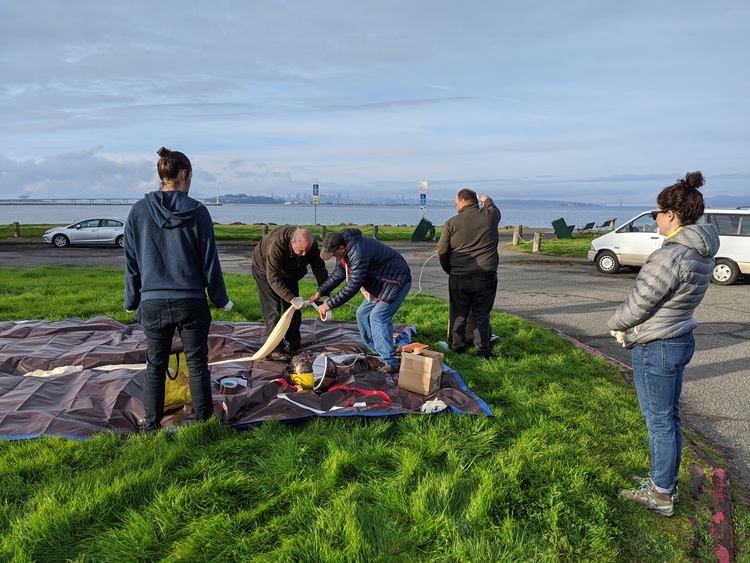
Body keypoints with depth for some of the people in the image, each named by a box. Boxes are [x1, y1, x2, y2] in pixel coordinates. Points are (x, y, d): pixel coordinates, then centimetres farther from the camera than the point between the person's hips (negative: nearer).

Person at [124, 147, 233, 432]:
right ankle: (203, 421, 18)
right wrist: (220, 298, 7)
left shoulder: (139, 211, 0)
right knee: (197, 365, 9)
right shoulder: (197, 211, -6)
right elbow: (209, 260, -3)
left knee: (155, 366, 13)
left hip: (153, 302, 2)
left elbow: (131, 262, 5)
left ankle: (151, 424, 19)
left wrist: (132, 300, 16)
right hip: (191, 301, -2)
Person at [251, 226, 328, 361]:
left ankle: (294, 347, 14)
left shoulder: (312, 245, -24)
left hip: (289, 275, 5)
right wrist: (292, 299, -47)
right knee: (273, 311, -13)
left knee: (294, 311, 3)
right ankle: (275, 350, -8)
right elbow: (273, 278, -41)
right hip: (266, 272, -5)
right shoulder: (276, 244, -41)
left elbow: (320, 270, -16)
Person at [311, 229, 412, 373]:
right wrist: (320, 292, 1)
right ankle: (381, 353, 20)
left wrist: (329, 304, -26)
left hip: (397, 281, -10)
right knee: (362, 314, 11)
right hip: (379, 283, 10)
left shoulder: (358, 253, -33)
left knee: (377, 317, -18)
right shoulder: (344, 248, -2)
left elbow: (353, 286, -32)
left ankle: (390, 364, -13)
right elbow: (338, 273, 10)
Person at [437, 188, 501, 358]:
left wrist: (449, 270, 15)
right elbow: (494, 208, 27)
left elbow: (442, 251, -1)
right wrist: (487, 200, 48)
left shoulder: (452, 222, -3)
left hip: (459, 277, 0)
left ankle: (457, 347, 23)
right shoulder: (490, 216, 1)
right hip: (485, 277, 1)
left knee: (458, 314, 12)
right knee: (482, 315, 9)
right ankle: (483, 349, 12)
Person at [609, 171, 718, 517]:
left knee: (659, 420, 3)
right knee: (669, 416, 20)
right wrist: (629, 328, 8)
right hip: (681, 341, 10)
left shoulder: (671, 257, -26)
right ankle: (665, 481, 35)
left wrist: (616, 324, 1)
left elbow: (638, 305, -20)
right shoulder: (702, 253, 5)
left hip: (656, 349, -10)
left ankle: (661, 495, 18)